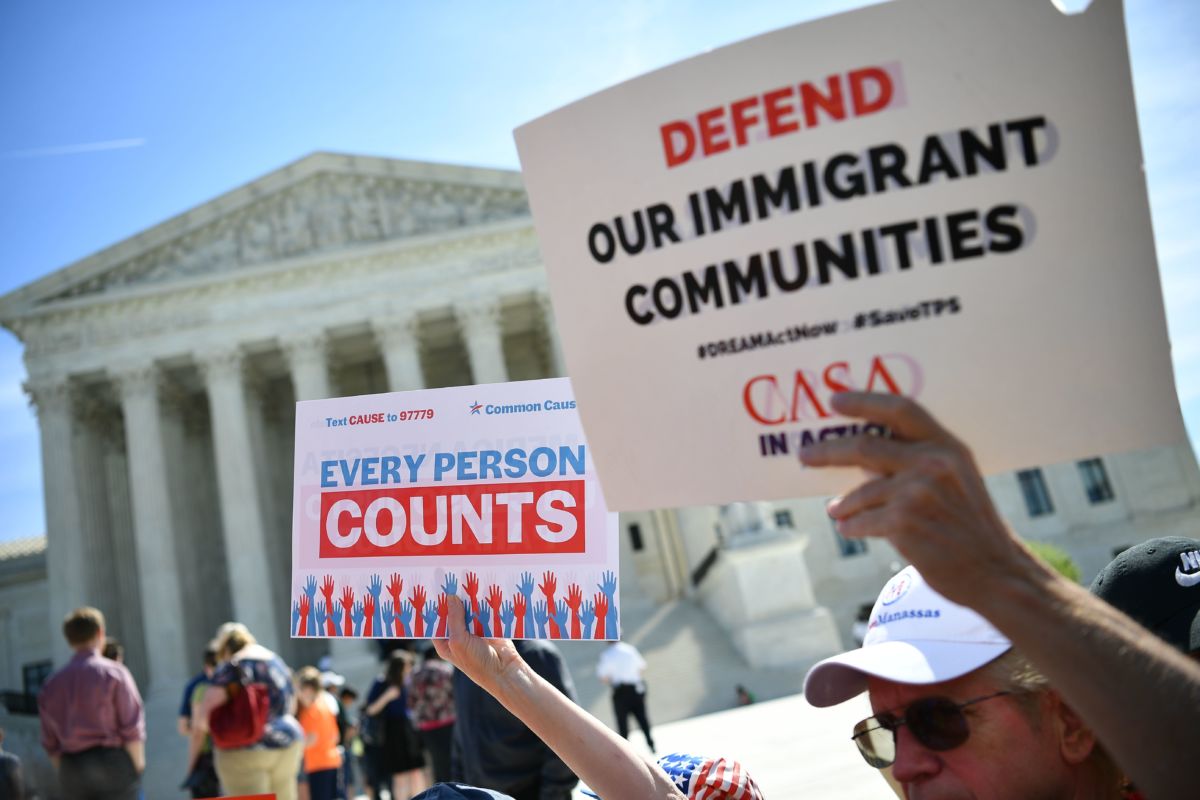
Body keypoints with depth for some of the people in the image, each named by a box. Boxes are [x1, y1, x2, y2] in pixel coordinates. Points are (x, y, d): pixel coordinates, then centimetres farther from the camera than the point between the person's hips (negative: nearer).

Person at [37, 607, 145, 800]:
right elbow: (133, 728, -9)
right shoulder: (113, 672, -3)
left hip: (71, 770, 5)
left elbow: (51, 743, 11)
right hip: (112, 763, -4)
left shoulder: (52, 684, 11)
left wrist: (66, 775, 17)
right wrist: (136, 769, -2)